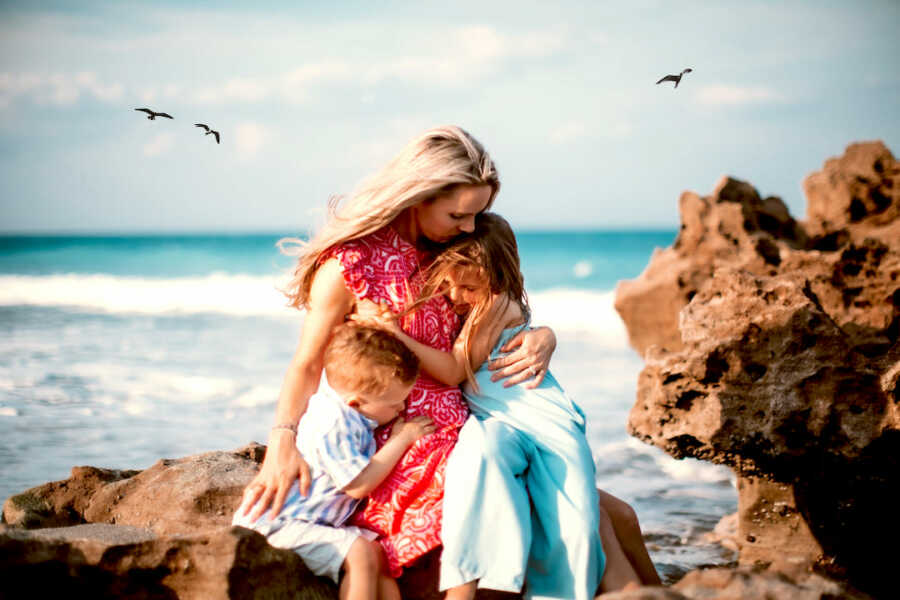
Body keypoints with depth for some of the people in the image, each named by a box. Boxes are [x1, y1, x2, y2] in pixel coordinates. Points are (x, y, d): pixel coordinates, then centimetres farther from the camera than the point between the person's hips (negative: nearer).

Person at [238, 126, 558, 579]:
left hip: (459, 434, 7)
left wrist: (543, 337, -3)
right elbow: (308, 362, -5)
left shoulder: (443, 255, 13)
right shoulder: (350, 263, -8)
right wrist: (283, 443, -22)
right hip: (405, 452, -7)